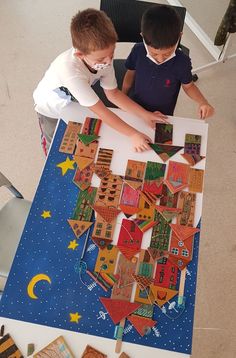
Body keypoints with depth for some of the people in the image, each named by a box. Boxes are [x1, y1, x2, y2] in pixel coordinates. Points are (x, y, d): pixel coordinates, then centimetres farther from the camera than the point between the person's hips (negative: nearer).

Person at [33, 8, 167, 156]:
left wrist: (145, 114, -20)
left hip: (74, 103, 4)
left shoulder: (103, 57, -29)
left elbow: (113, 93, -14)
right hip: (52, 109, -4)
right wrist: (133, 134, -37)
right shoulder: (70, 71, -46)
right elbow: (101, 111, -40)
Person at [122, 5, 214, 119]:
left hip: (163, 115, -1)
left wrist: (202, 102, -24)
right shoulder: (138, 51, -21)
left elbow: (188, 86, -6)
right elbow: (130, 74, -3)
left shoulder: (182, 62, -24)